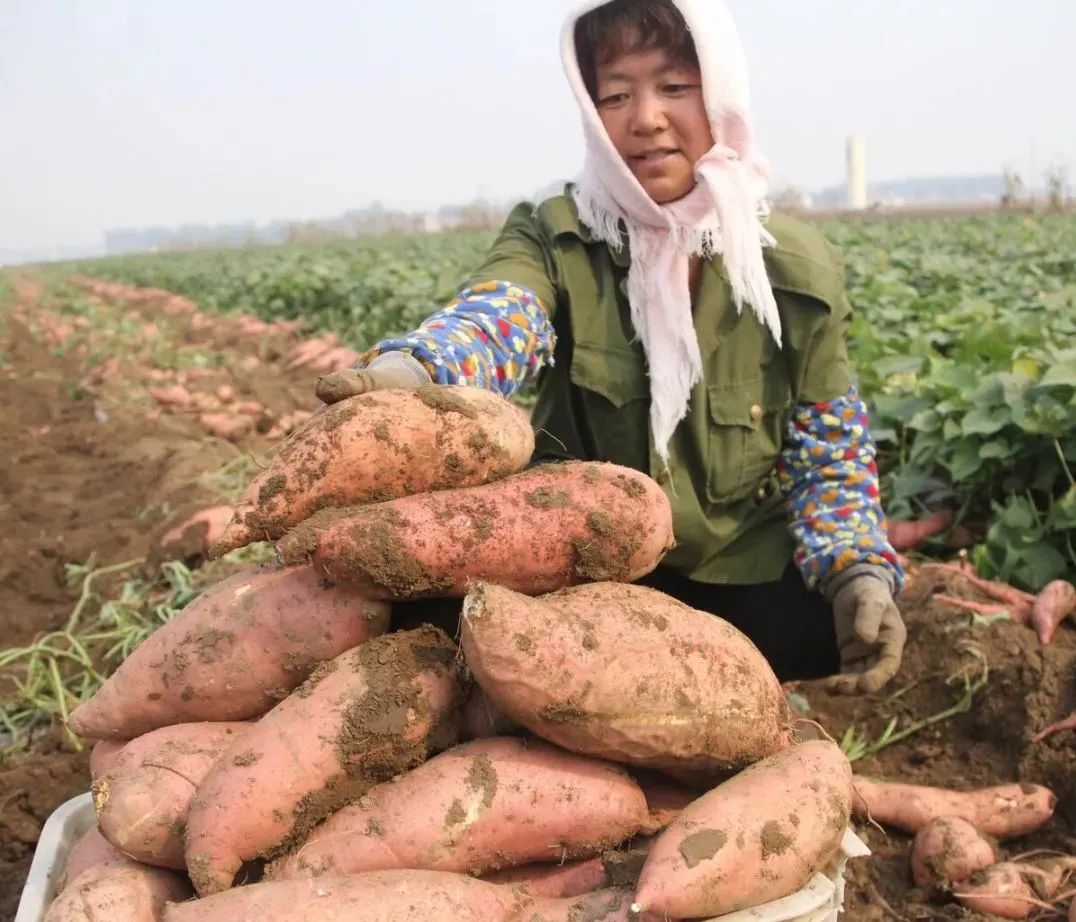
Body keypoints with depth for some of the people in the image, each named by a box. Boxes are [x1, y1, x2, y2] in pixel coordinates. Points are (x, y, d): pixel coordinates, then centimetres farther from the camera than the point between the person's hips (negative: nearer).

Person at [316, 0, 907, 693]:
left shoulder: (799, 268, -3)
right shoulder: (555, 240, -6)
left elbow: (830, 453, 0)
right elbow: (496, 315, -29)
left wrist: (860, 571, -19)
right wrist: (409, 372, -52)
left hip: (745, 579, 1)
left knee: (840, 631, -24)